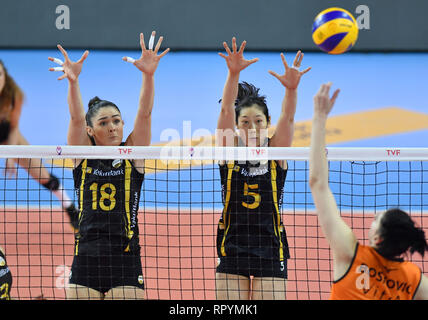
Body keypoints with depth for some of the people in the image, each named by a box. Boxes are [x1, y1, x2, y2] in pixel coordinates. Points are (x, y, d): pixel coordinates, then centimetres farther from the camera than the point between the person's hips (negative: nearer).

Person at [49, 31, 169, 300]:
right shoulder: (83, 157, 7)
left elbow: (144, 114, -7)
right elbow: (76, 118, -9)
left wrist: (148, 75, -22)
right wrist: (73, 81, -26)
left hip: (125, 260, -1)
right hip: (86, 259, 1)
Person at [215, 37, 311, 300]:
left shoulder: (276, 152, -2)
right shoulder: (230, 150, -1)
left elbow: (287, 117, -19)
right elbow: (226, 109, -16)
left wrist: (291, 88, -39)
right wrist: (234, 74, -32)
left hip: (270, 249, -1)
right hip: (232, 247, 1)